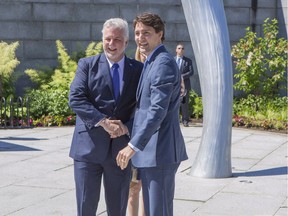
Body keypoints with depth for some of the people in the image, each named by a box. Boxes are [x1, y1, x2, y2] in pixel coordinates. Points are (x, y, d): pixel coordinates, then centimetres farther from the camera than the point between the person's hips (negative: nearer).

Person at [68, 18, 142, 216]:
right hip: (89, 147, -1)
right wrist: (103, 122, -18)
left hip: (121, 149, 2)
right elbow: (76, 98, -8)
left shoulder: (139, 69, 6)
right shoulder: (87, 65, 3)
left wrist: (127, 127, -15)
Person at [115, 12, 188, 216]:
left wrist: (133, 145, -24)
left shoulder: (163, 63, -14)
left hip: (159, 151, -10)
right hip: (150, 151, 10)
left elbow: (157, 111, -23)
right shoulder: (152, 63, 18)